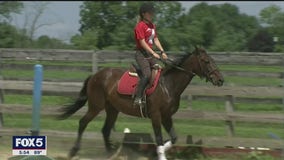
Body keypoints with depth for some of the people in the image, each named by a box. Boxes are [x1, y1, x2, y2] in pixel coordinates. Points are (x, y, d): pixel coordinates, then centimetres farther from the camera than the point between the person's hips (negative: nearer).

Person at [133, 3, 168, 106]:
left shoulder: (152, 26, 15)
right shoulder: (140, 26, -12)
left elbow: (155, 40, 17)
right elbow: (142, 43, -17)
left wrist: (162, 52, 4)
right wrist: (153, 53, -21)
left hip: (150, 54, 9)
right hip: (141, 54, -9)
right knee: (147, 74, -24)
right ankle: (138, 98, -26)